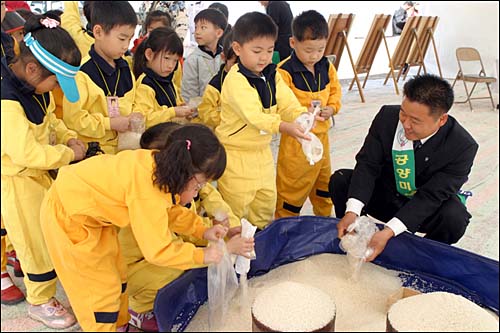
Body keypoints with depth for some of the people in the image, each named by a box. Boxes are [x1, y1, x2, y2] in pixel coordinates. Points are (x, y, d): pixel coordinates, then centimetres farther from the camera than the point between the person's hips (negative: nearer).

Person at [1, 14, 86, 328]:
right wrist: (69, 154, -22)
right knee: (39, 240, 5)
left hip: (39, 172, 9)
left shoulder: (37, 88, -3)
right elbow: (26, 153, -34)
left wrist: (69, 137, -6)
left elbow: (50, 120, 13)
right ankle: (41, 301, 27)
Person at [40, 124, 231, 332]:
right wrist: (201, 255, -20)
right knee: (101, 287, 2)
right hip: (68, 215, -9)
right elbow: (158, 250, -31)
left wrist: (201, 230, -2)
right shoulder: (148, 192, -36)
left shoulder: (158, 165, -10)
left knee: (116, 274, 19)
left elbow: (170, 208, 7)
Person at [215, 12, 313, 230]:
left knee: (266, 203, 21)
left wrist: (303, 116, -27)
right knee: (235, 206, 4)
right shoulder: (235, 80, -22)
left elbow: (287, 104, -5)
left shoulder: (272, 75, 3)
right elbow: (253, 114, -35)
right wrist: (284, 127, -49)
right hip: (236, 154, -7)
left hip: (262, 151, 8)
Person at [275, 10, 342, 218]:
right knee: (292, 186, 3)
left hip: (322, 134, 7)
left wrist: (332, 108, -5)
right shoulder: (285, 71, -20)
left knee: (324, 182, 23)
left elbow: (335, 90, 14)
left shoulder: (326, 67, 1)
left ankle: (325, 219, 43)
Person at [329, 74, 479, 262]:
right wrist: (352, 212, -36)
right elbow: (367, 164, -21)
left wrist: (388, 232, -39)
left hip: (428, 207, -1)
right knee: (340, 180, -20)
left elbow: (431, 196, -27)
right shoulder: (387, 116, -20)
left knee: (454, 218, -33)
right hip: (384, 195, 2)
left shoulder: (463, 146, -27)